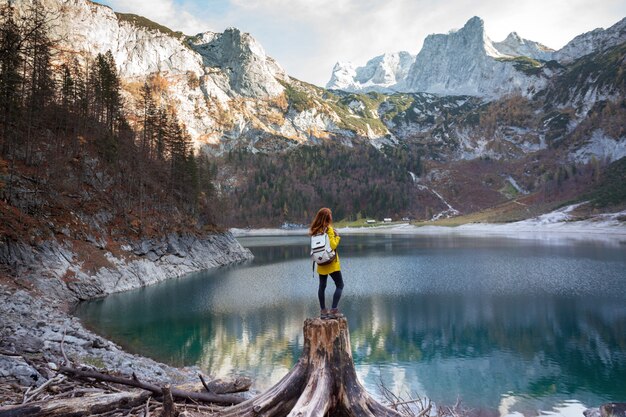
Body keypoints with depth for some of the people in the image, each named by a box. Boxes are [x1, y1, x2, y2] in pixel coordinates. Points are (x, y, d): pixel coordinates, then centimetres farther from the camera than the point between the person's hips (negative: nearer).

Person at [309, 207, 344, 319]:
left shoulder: (315, 230, 5)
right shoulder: (328, 229, -15)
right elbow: (333, 245, -20)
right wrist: (337, 237, -4)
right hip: (331, 263, -7)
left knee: (322, 286, 11)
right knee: (340, 285, 1)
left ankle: (323, 311, 15)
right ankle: (334, 310, -6)